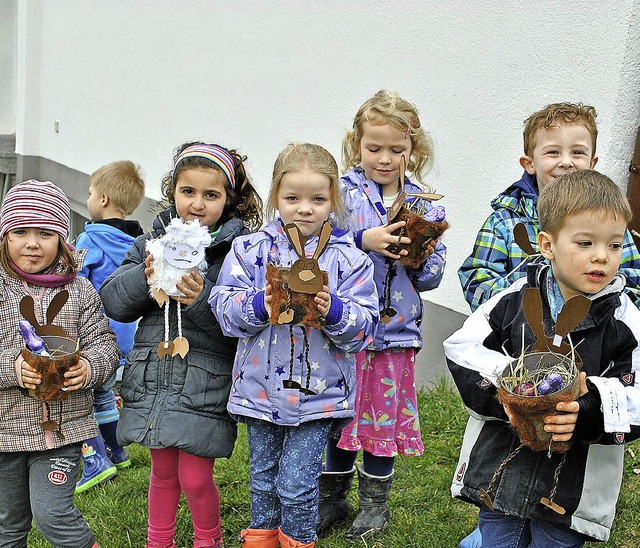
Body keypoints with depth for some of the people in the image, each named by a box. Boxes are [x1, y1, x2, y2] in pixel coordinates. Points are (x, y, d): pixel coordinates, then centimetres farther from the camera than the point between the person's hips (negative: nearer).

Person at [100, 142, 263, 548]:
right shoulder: (154, 241, 6)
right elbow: (113, 302, 2)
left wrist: (202, 299, -27)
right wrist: (146, 276, -15)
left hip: (206, 387, -4)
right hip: (154, 381, 4)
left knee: (195, 479, 4)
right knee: (163, 472, 18)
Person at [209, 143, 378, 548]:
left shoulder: (348, 258, -4)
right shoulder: (251, 250, -2)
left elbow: (365, 324, -6)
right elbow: (224, 306, -5)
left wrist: (333, 311, -24)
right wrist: (259, 305, -23)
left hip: (318, 394, -2)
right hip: (261, 389, 2)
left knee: (296, 484, 2)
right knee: (264, 480, 18)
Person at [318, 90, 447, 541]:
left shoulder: (421, 203, 4)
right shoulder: (343, 192, -4)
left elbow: (433, 275, 6)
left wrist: (421, 259, -14)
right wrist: (363, 240, -25)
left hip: (395, 330, 2)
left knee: (385, 415, 11)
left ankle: (375, 501, 31)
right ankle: (333, 498, 31)